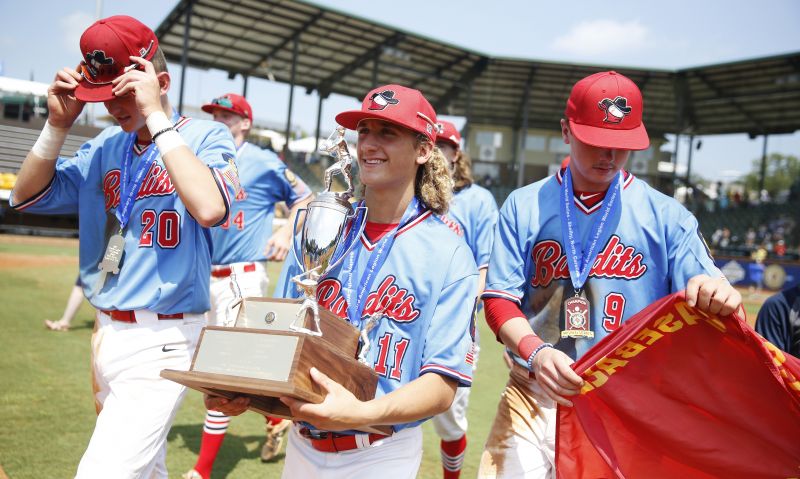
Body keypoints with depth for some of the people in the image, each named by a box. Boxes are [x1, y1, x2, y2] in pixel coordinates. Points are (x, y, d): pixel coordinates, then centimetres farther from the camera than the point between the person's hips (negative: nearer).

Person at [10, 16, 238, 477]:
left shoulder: (205, 136, -7)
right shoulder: (106, 146, 9)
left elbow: (210, 209, -27)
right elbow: (28, 197, 10)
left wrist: (156, 118, -21)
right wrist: (58, 124, -3)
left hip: (161, 340, -6)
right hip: (108, 332, 6)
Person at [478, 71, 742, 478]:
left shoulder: (666, 215, 1)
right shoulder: (524, 205, 3)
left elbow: (701, 307, -4)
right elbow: (499, 299, -1)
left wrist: (717, 297, -28)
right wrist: (536, 352, -20)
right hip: (534, 397, 1)